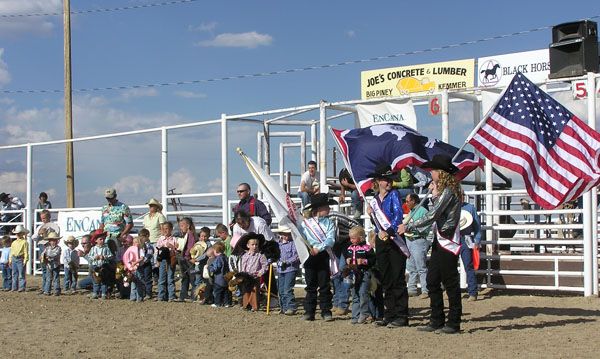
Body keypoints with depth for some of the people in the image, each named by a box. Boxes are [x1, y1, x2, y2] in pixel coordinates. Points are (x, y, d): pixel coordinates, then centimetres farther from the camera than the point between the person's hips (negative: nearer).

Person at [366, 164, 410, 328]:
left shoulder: (394, 194, -4)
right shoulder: (375, 199, 13)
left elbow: (398, 215, -18)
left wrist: (389, 231, -31)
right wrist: (371, 213, 2)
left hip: (394, 239, -6)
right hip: (381, 240, 6)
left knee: (398, 279, -5)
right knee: (386, 280, 9)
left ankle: (401, 316, -3)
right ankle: (389, 314, 15)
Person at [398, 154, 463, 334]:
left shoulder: (448, 191, -16)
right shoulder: (443, 190, 15)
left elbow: (431, 216, -20)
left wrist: (408, 227, -14)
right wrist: (435, 193, 9)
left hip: (448, 241, -10)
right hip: (439, 240, 10)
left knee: (450, 282, -3)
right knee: (432, 281, 10)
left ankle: (453, 323, 4)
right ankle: (437, 321, 16)